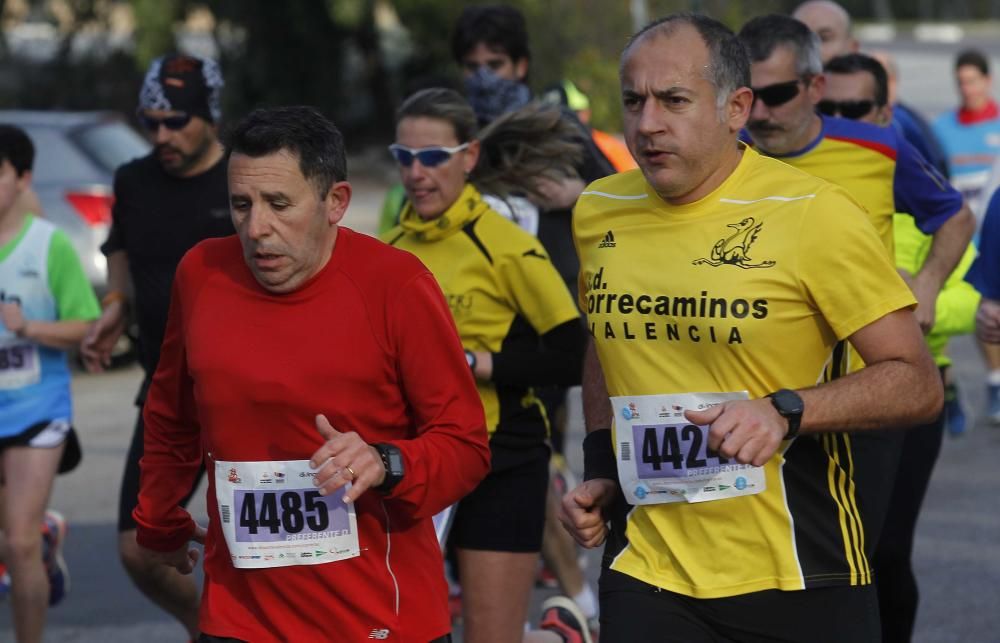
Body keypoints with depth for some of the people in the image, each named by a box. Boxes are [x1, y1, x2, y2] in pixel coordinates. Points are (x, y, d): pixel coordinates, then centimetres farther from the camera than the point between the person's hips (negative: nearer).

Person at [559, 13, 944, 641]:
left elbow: (918, 384, -10)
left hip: (798, 585, -3)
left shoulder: (814, 213, -11)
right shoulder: (599, 213, 5)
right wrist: (601, 469, 12)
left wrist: (786, 413, -24)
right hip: (646, 573, 3)